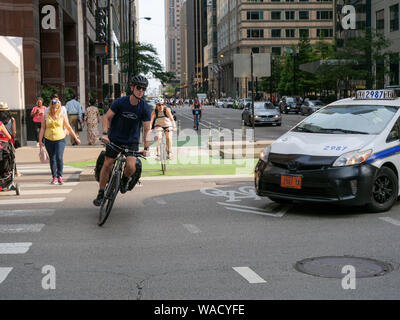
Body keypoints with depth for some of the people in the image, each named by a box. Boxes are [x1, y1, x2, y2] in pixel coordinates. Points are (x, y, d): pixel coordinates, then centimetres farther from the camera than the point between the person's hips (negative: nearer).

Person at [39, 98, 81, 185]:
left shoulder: (62, 115, 2)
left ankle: (60, 176, -6)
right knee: (52, 159, 7)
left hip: (60, 139, -2)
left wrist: (76, 138, 11)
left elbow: (68, 127, 8)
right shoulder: (46, 115, 4)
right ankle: (54, 177, 18)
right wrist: (40, 140, 4)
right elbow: (42, 128, 8)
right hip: (49, 140, 2)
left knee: (59, 158, -15)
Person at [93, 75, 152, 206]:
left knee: (131, 167, -19)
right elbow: (107, 117, -8)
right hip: (114, 138, 0)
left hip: (132, 141, 0)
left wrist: (146, 148, -20)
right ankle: (101, 193, 15)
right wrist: (105, 134, -23)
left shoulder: (145, 108, -13)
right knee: (107, 165, -2)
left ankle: (125, 179, 16)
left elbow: (147, 129, -11)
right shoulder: (120, 102, -14)